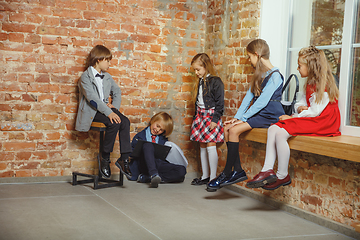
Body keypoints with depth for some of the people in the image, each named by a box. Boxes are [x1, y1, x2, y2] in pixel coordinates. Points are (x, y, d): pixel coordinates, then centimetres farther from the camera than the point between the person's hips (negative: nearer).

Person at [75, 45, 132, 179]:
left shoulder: (107, 77, 20)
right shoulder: (86, 76, -5)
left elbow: (117, 92, 20)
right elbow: (92, 98, -17)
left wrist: (114, 105, -4)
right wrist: (109, 113, -27)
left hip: (105, 108, 6)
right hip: (92, 111, -6)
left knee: (125, 122, -22)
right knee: (114, 123, -31)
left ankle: (124, 159, -23)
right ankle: (104, 157, -14)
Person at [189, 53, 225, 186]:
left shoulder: (215, 81, -11)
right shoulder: (200, 82, 13)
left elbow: (219, 103, -13)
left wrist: (215, 119, -17)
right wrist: (195, 117, 19)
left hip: (211, 116, -8)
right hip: (200, 115, 8)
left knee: (210, 145, -9)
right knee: (202, 146, 10)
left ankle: (213, 177, -2)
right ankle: (205, 176, 19)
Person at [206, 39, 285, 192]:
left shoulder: (274, 76, -13)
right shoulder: (259, 74, 17)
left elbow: (262, 102, -20)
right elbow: (249, 97, 12)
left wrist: (242, 118, -19)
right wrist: (237, 117, 1)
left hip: (269, 116, -9)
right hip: (257, 113, 9)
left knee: (234, 130, -23)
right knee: (227, 127, -9)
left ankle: (227, 173, -14)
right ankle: (238, 171, -9)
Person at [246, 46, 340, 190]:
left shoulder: (323, 85, -14)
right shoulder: (310, 83, 17)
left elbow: (315, 111, -18)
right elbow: (302, 101, 20)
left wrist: (293, 117, -13)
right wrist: (300, 107, -5)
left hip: (322, 123, -10)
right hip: (308, 119, 10)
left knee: (281, 133, -26)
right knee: (273, 129, -8)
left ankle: (283, 176, -14)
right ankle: (268, 170, -17)